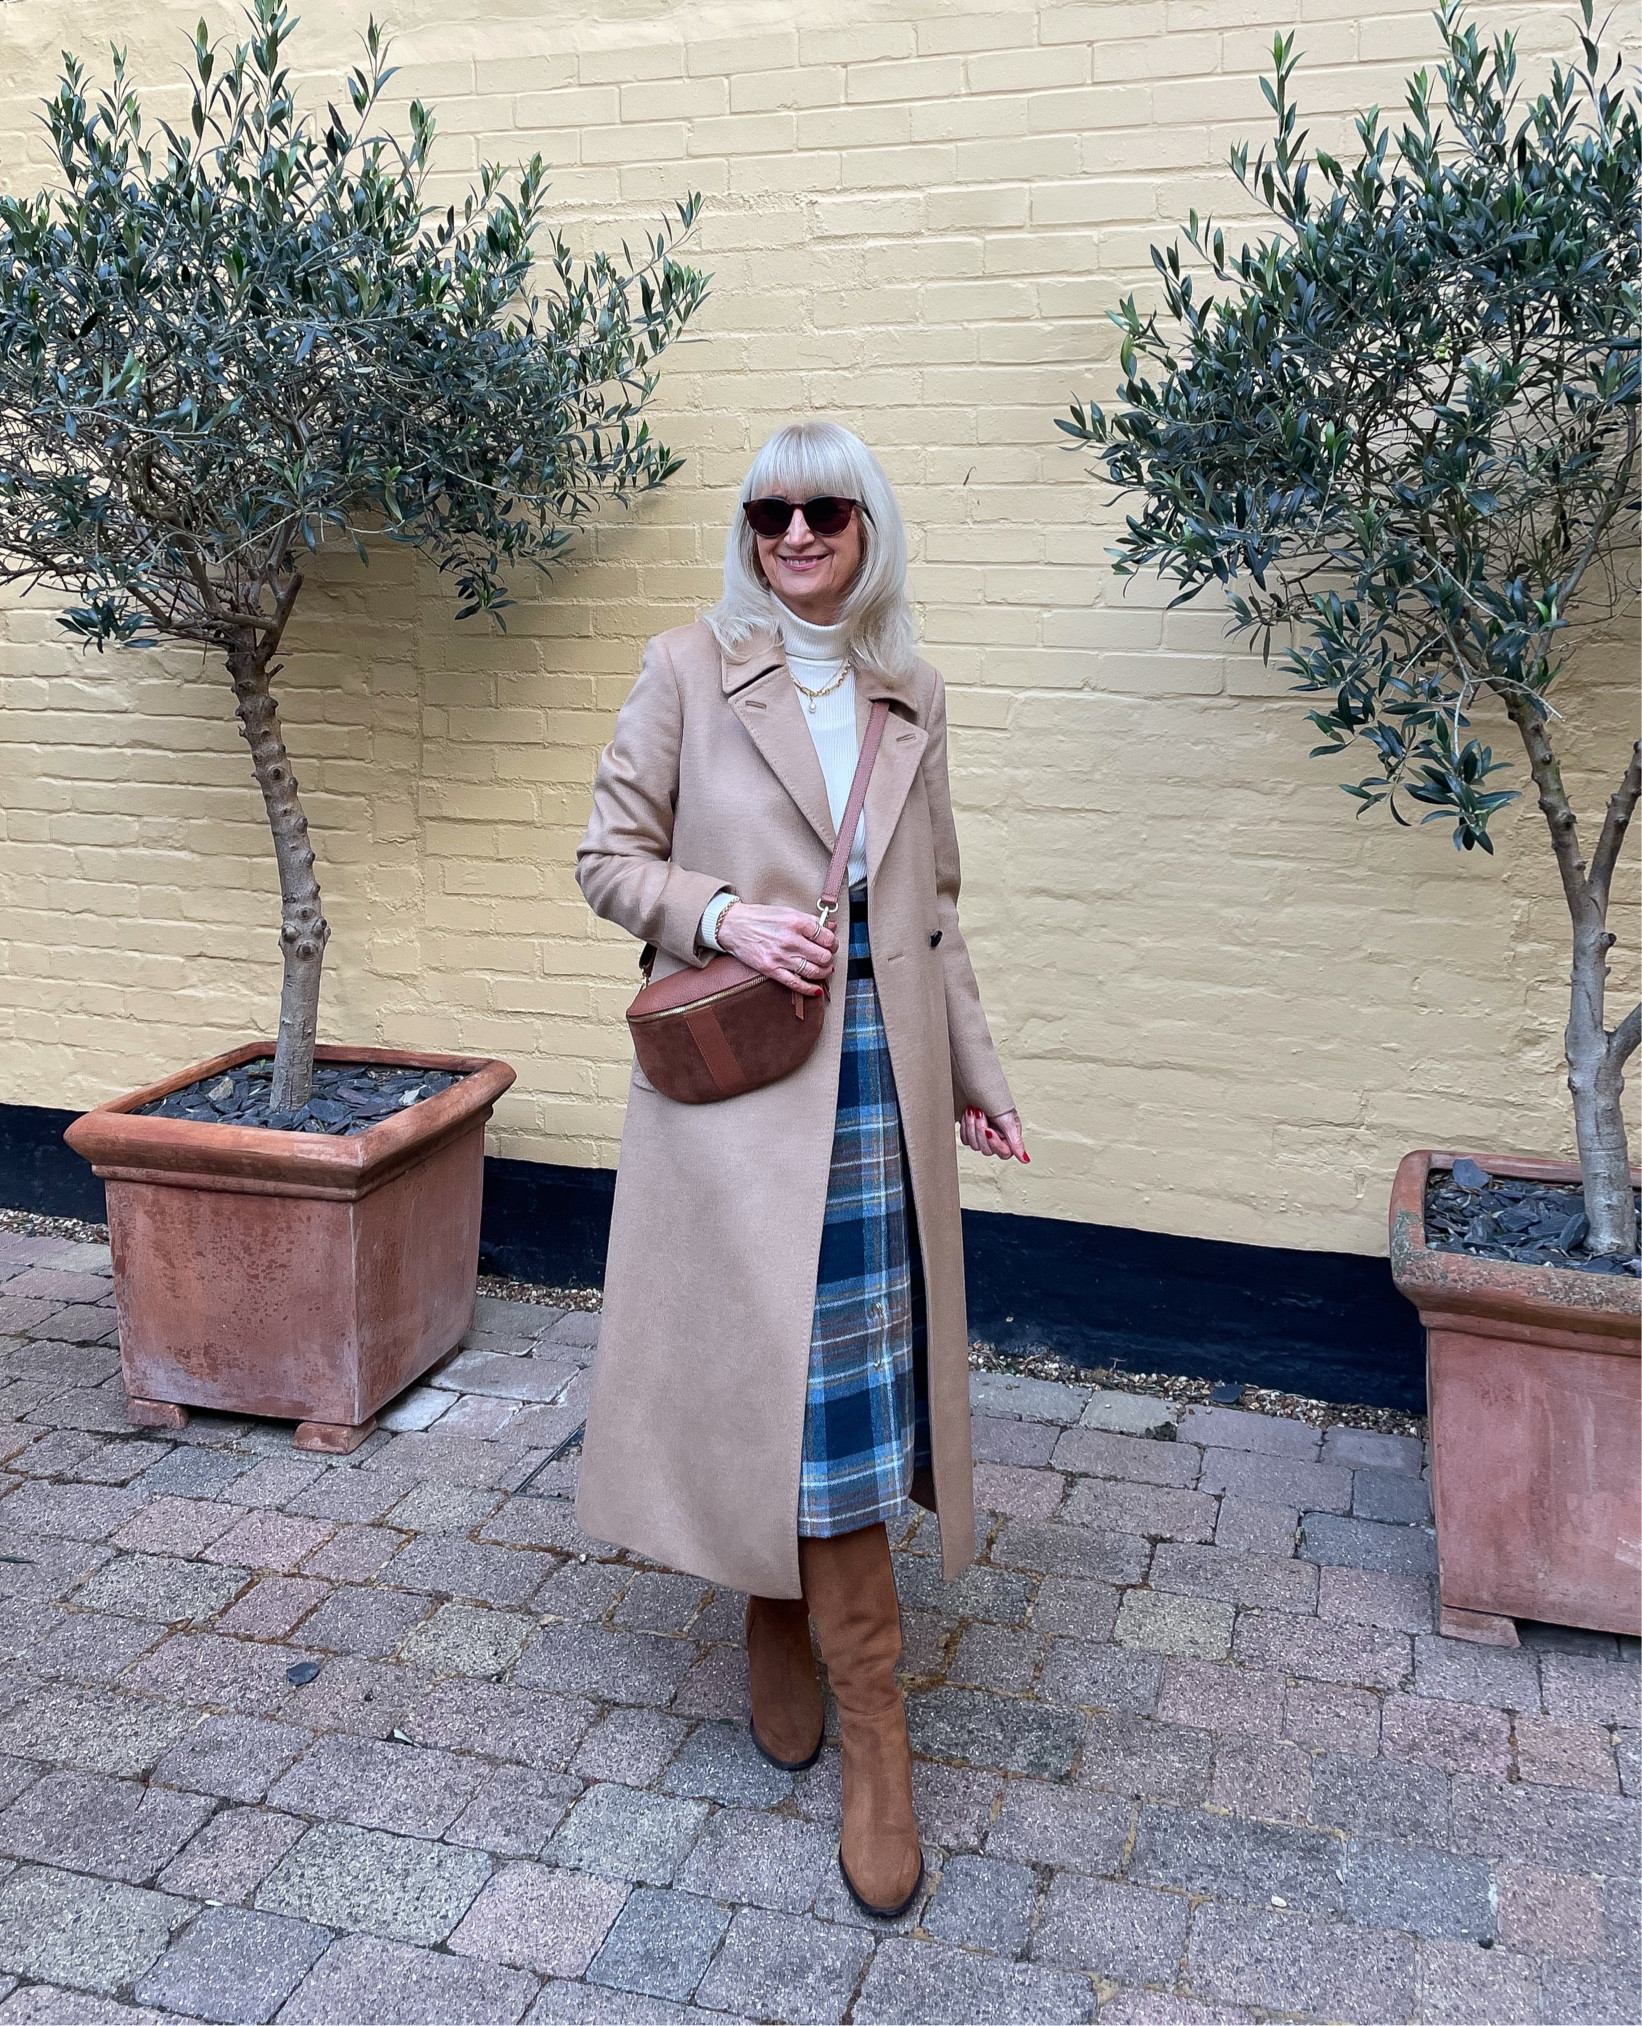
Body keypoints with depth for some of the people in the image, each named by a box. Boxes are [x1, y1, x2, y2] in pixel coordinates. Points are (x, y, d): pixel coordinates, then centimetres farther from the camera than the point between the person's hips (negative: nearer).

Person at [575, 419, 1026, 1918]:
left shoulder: (914, 696, 10)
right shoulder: (688, 670, -1)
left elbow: (934, 905, 15)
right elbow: (610, 857, 1)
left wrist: (973, 1072, 14)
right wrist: (725, 913, -17)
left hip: (878, 1070, 4)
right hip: (742, 1073, -4)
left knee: (840, 1365, 7)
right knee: (801, 1367, -3)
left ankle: (781, 1626, 31)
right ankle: (875, 1728, 13)